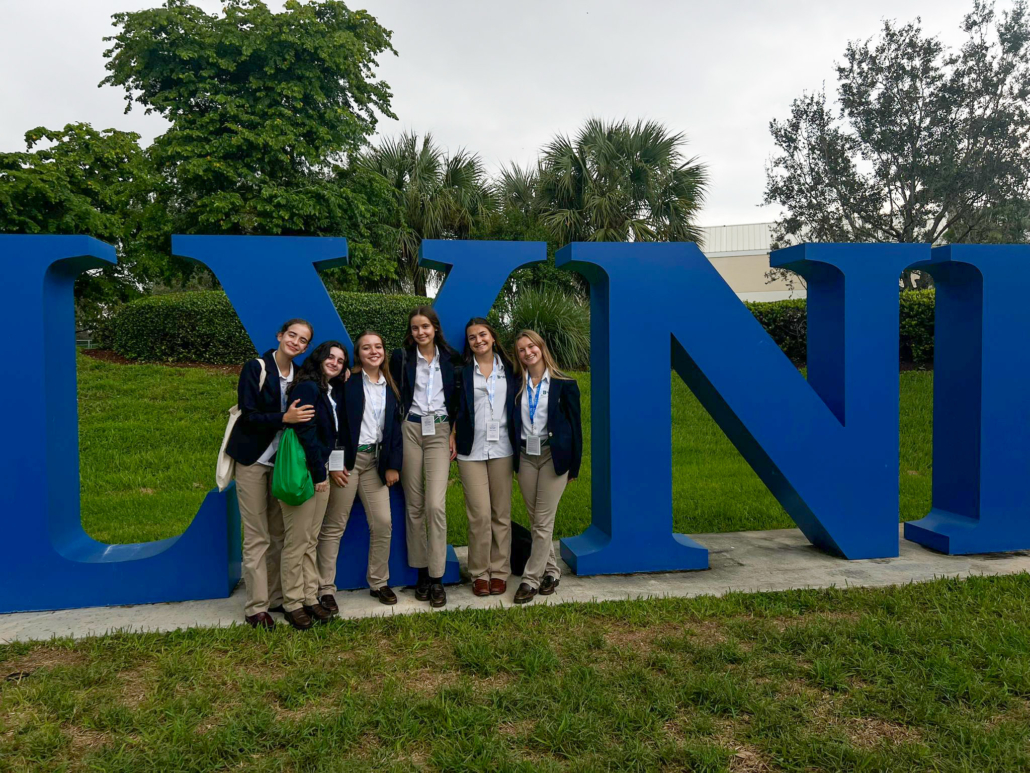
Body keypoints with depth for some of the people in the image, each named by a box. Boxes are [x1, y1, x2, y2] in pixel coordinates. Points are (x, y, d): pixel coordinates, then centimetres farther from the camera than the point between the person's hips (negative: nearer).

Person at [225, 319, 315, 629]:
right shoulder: (256, 368, -9)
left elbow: (301, 418, 9)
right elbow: (249, 415, -16)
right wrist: (284, 418, -29)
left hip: (282, 461, 5)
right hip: (253, 459, -5)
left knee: (280, 534, 8)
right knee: (257, 537, -3)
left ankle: (277, 597, 19)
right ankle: (256, 607, 4)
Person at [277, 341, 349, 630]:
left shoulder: (335, 391, 13)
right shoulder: (307, 387, -13)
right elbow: (306, 433, -17)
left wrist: (326, 469, 7)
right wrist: (318, 473, -14)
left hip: (320, 470, 8)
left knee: (312, 540, 13)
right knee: (297, 541, -1)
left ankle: (310, 597, 20)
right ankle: (292, 603, 9)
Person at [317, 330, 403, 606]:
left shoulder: (390, 386, 11)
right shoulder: (348, 381, -5)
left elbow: (395, 427, 11)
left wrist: (393, 465, 4)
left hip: (376, 461, 5)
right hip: (347, 458, -5)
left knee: (383, 523, 3)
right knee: (334, 526, 2)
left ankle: (379, 583, 19)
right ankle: (325, 588, 12)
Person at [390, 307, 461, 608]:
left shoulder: (450, 358, 6)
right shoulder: (401, 357, 4)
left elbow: (458, 399, 10)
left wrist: (455, 434, 3)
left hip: (439, 431, 0)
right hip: (409, 430, 1)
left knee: (436, 505, -11)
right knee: (414, 506, 5)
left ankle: (436, 578, -3)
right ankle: (421, 573, 16)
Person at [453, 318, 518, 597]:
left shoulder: (508, 369, 9)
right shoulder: (462, 370, 3)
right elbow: (452, 406, 3)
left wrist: (518, 442, 4)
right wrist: (452, 437, -8)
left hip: (502, 449, 2)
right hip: (471, 451, -2)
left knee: (501, 514, 6)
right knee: (479, 514, -4)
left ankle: (499, 571, 18)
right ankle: (479, 573, 11)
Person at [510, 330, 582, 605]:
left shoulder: (563, 384, -4)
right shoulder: (516, 384, 5)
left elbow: (574, 425, -1)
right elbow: (513, 422, 7)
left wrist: (574, 464, -2)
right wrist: (514, 460, 2)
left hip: (553, 456, -4)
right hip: (525, 457, 4)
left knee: (543, 521, -3)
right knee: (536, 521, 10)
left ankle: (531, 579, 5)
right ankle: (551, 571, 25)